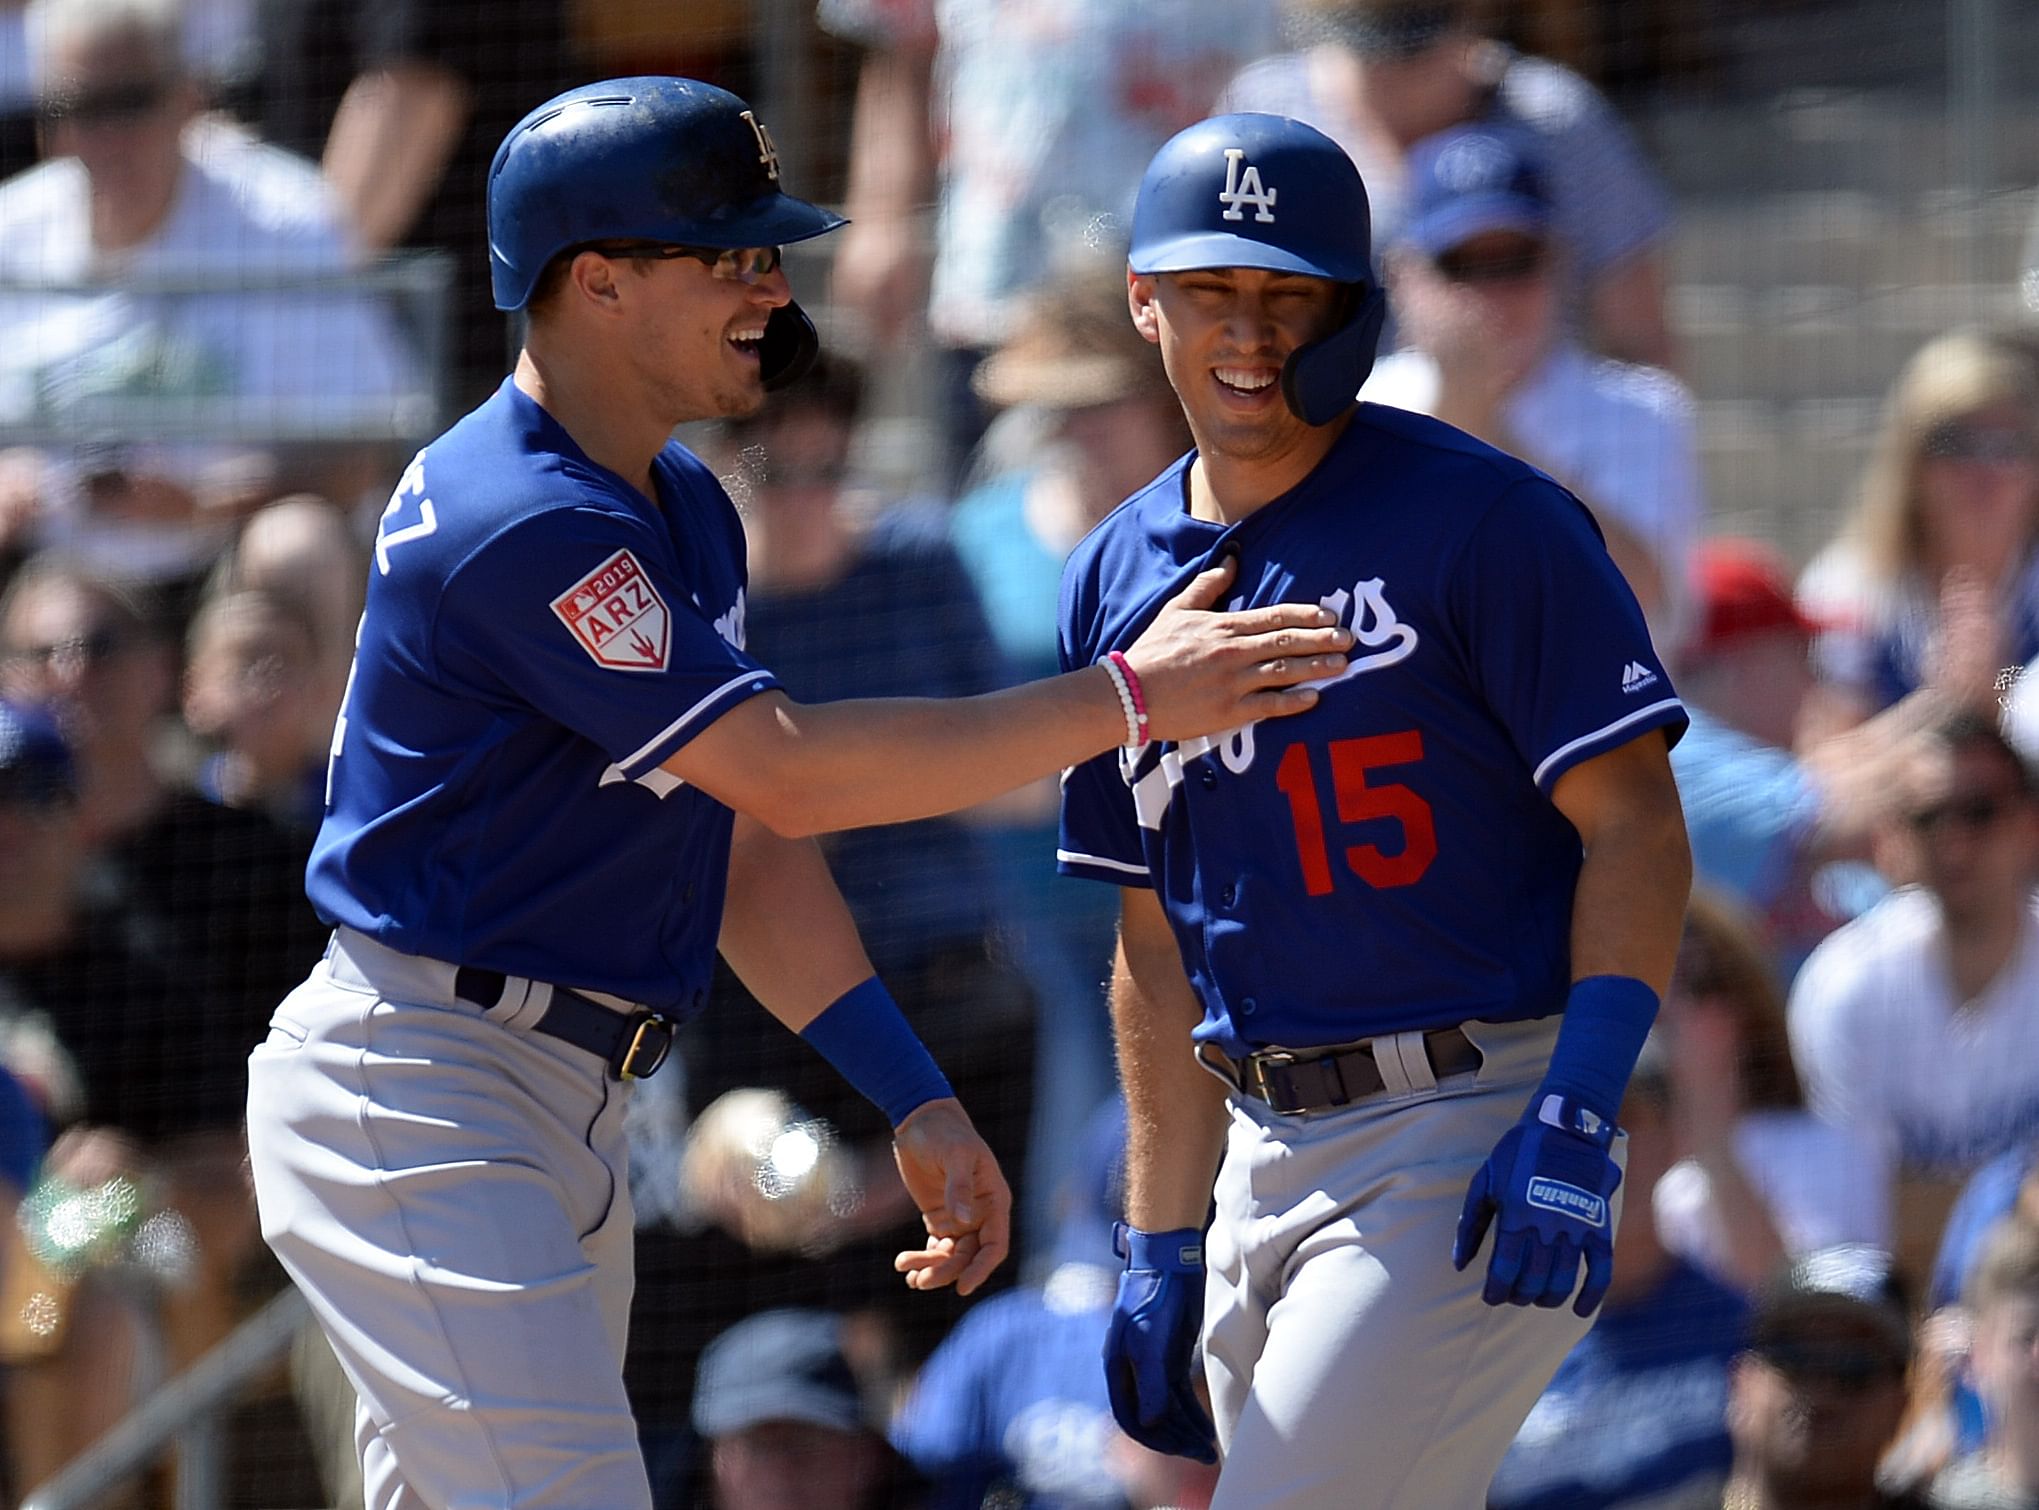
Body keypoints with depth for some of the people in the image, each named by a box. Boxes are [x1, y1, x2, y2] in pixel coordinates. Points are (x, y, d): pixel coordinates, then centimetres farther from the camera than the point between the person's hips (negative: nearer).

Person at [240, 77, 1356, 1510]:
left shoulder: (683, 507, 13)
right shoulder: (518, 522, -20)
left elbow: (740, 834, 16)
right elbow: (788, 774, -22)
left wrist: (915, 1098, 10)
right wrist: (1127, 699, -21)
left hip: (569, 1116, 10)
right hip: (424, 1099, -10)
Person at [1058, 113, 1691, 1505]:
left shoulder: (1482, 524, -8)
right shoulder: (1119, 584, 12)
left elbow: (1637, 829, -11)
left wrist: (1575, 1122, -21)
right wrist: (1160, 1252, 15)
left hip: (1479, 1130, -7)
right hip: (1271, 1152, 7)